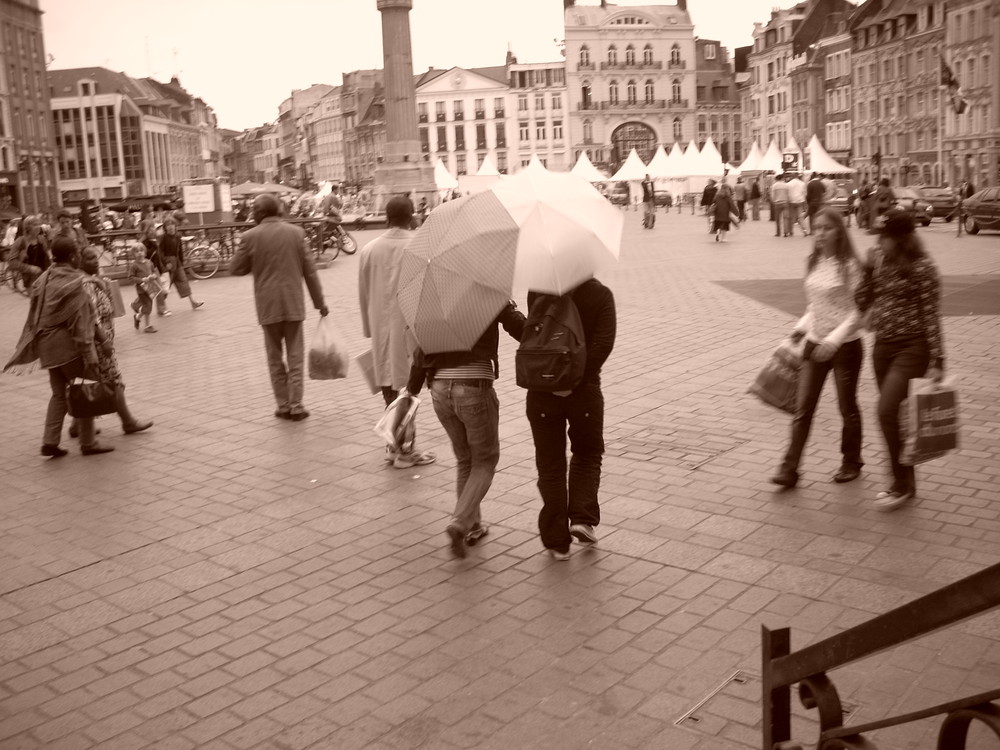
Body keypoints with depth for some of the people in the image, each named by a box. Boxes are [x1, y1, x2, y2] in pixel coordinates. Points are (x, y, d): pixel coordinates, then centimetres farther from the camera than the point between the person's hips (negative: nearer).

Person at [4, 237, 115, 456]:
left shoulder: (43, 279, 9)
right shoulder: (73, 282, -14)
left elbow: (35, 316, 12)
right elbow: (80, 320, -18)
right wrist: (88, 354, -18)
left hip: (48, 344, 8)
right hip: (69, 344, -8)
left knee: (58, 393, 15)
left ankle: (50, 442, 10)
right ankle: (88, 443, 10)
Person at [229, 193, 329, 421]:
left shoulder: (251, 236, -6)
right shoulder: (295, 232, -1)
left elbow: (235, 269, 0)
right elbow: (309, 270, 1)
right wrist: (320, 302, 7)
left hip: (268, 305, -1)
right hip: (293, 303, 1)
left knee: (275, 358, 11)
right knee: (295, 356, 8)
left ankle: (283, 405, 13)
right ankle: (296, 406, 7)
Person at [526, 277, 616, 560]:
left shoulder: (537, 291, -2)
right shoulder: (601, 295, -6)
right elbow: (603, 343, -17)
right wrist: (576, 379, -17)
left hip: (541, 394, 1)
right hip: (584, 392, -1)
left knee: (550, 464, 10)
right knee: (587, 455, 22)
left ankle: (557, 541, 11)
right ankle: (582, 518, 8)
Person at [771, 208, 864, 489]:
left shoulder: (849, 265, -13)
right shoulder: (812, 263, 5)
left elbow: (857, 311, -14)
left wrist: (834, 339, -23)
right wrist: (802, 326, 4)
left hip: (845, 346, -5)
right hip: (814, 344, 5)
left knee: (847, 407, 11)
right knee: (803, 408, 0)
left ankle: (851, 462, 31)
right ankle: (789, 469, 0)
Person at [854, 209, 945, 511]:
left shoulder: (922, 268, -13)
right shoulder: (876, 257, 5)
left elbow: (931, 316, -13)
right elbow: (863, 302, 9)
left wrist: (937, 362, -15)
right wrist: (868, 271, -6)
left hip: (912, 347, -7)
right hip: (882, 346, 7)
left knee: (887, 411, -15)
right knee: (894, 416, 12)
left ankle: (902, 485, 0)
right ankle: (904, 483, 25)